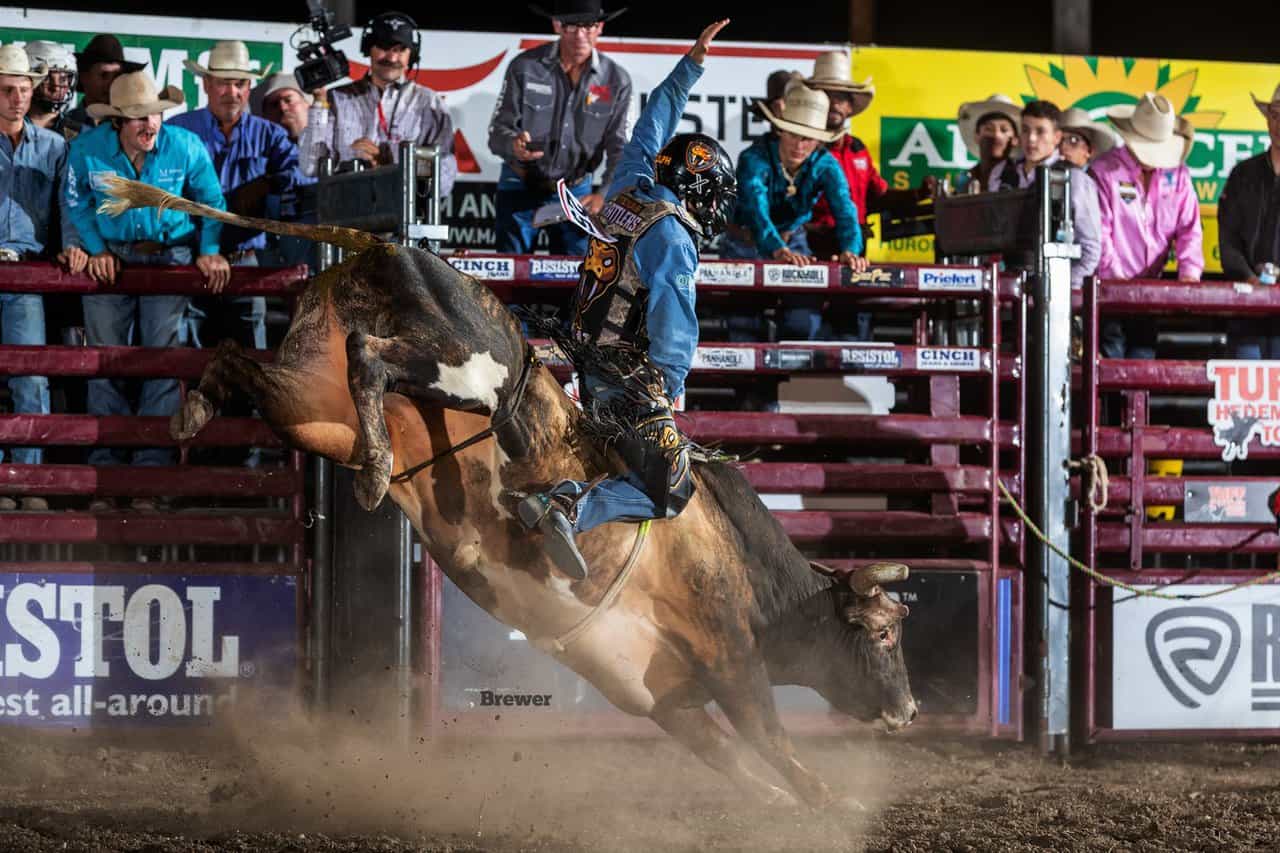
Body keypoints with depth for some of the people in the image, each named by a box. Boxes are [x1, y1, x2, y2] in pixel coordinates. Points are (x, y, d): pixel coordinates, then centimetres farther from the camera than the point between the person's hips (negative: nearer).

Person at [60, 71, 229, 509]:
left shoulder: (186, 147, -10)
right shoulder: (87, 148, -10)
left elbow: (212, 201, 4)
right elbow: (75, 201, 6)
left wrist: (209, 251, -5)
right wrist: (96, 249, -3)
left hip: (168, 258, 0)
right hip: (110, 257, 0)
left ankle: (151, 470, -1)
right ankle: (105, 469, 3)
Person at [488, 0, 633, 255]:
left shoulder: (616, 80, -6)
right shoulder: (525, 67, -11)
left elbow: (619, 149, -4)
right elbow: (497, 133, -9)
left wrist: (604, 195, -22)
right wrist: (513, 144, -34)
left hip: (576, 189, 1)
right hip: (521, 187, -1)